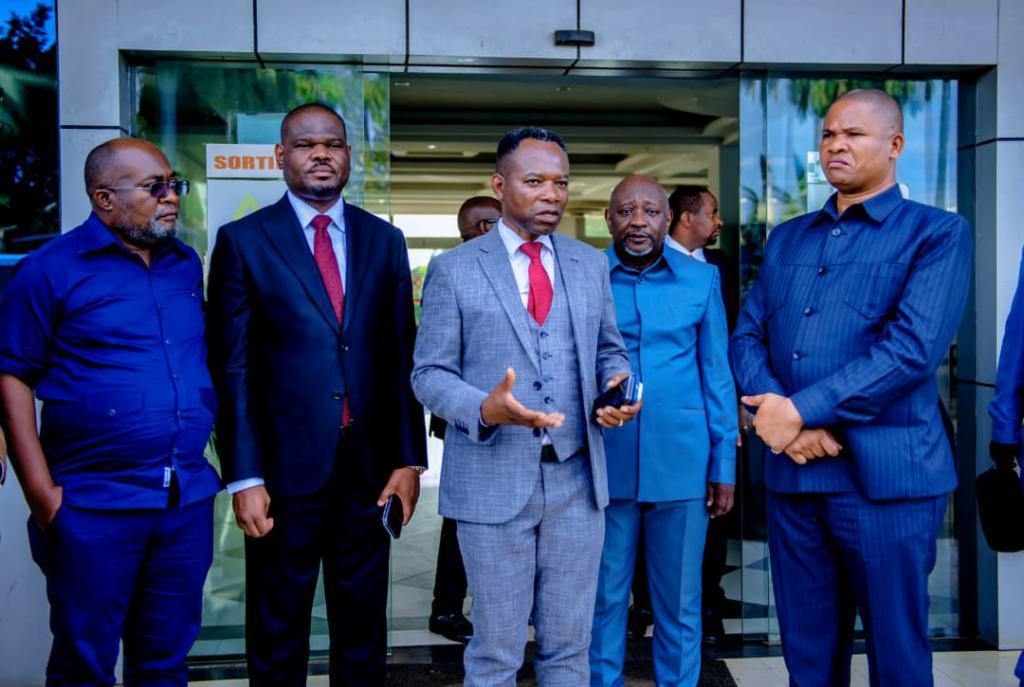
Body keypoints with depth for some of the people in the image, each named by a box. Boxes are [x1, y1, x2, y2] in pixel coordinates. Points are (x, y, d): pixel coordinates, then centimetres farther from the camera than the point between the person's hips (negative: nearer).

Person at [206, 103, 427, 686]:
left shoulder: (385, 240, 8)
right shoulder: (243, 241, 0)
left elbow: (402, 358, 7)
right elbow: (232, 368, -4)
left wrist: (409, 459, 2)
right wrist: (244, 477, -9)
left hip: (370, 469, 3)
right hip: (285, 469, -2)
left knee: (364, 635, 15)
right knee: (277, 637, 11)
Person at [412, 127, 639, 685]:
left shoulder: (591, 264, 9)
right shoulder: (454, 269, -2)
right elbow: (429, 373, -3)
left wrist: (616, 388, -7)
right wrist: (484, 409, -22)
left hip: (576, 477, 3)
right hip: (493, 482, -3)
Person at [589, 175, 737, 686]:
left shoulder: (702, 279, 3)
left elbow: (717, 376, 4)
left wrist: (725, 466, 1)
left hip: (682, 463, 1)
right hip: (604, 464, 0)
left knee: (680, 602, 11)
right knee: (604, 597, 12)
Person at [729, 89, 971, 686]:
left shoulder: (937, 232, -2)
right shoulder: (787, 238, 15)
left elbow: (914, 349, -14)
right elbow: (748, 337, 10)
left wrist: (800, 410, -16)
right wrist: (773, 407, -10)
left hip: (886, 474, -4)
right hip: (792, 471, 5)